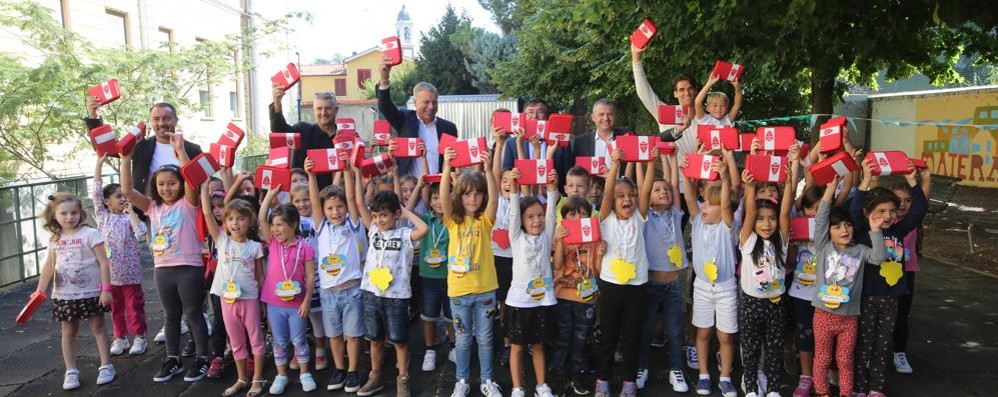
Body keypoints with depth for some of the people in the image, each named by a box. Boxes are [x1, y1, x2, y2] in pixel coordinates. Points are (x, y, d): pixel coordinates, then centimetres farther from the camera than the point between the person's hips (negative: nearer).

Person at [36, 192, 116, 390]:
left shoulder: (90, 234, -10)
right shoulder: (54, 240, 4)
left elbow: (103, 262, -12)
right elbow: (49, 267, 11)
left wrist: (106, 289, -16)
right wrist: (40, 291, 6)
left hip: (91, 293, -4)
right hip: (64, 296, 4)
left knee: (98, 328, 6)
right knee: (69, 332, 10)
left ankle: (106, 366, 14)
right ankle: (71, 371, 19)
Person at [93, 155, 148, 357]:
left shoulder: (128, 217, -3)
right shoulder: (102, 216, 3)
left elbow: (141, 234, -19)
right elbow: (96, 193, -6)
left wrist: (131, 212, -15)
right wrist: (99, 165, -10)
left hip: (129, 271, -2)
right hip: (109, 271, 3)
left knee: (134, 305, 5)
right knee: (116, 306, 13)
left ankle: (139, 337, 15)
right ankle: (120, 337, 25)